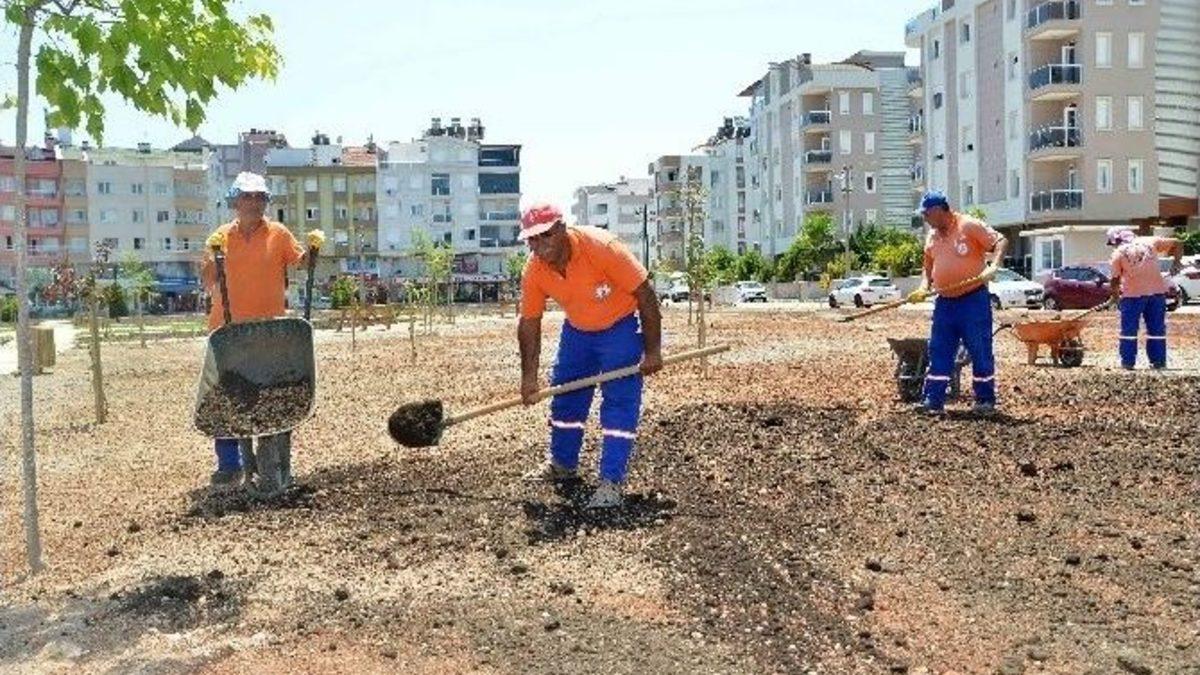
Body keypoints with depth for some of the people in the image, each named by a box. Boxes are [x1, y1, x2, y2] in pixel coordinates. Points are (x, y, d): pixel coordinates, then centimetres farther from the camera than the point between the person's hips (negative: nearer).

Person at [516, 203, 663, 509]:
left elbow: (645, 294, -27)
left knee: (619, 401, -13)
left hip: (622, 325, -5)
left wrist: (652, 351, -24)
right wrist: (529, 377, -8)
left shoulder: (602, 247, -32)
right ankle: (563, 464, 32)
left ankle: (611, 481, -8)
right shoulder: (533, 271, -17)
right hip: (578, 330, 5)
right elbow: (529, 323, -6)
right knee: (565, 394, 12)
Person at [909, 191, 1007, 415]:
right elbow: (928, 267, 21)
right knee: (938, 352, 4)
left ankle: (986, 400, 10)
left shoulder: (970, 225, -7)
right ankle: (933, 401, 7)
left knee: (980, 352, 0)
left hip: (974, 299, -6)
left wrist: (993, 266, -26)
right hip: (944, 303, 7)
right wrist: (924, 286, 3)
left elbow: (1000, 241, -11)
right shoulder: (932, 236, 13)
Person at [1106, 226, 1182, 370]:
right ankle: (1158, 362, 11)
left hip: (1133, 294, -3)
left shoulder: (1118, 253, -2)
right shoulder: (1150, 242, 8)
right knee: (1157, 329, 10)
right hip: (1157, 291, 3)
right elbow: (1177, 244, 11)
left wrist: (1115, 295, 15)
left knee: (1129, 330, 6)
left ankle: (1128, 362, 4)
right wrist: (1176, 262, 16)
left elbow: (1115, 278, 1)